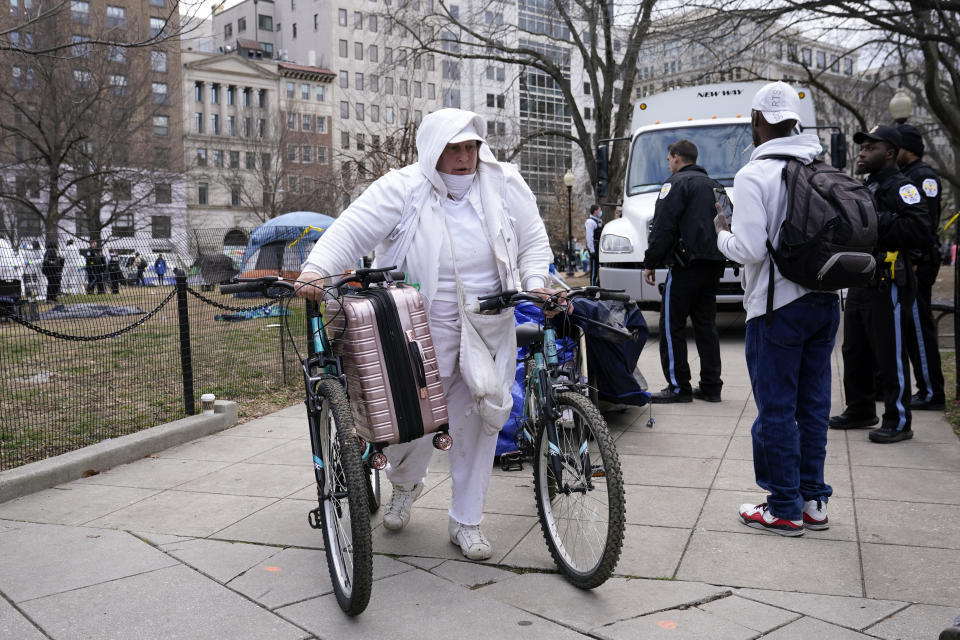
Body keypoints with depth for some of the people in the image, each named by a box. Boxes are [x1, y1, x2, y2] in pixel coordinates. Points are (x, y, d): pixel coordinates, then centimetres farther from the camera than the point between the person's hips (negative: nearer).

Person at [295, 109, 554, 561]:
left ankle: (466, 522, 25)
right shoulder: (402, 190, -9)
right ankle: (404, 482, 37)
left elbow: (533, 240, 9)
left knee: (477, 424, 7)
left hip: (490, 330, 3)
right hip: (426, 331, -3)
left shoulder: (504, 185, 1)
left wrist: (535, 282, -8)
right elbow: (351, 231, -16)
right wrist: (316, 268, -32)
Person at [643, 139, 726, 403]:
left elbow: (663, 228, -13)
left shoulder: (676, 183, -5)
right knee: (706, 325, 11)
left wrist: (650, 263, -8)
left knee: (671, 326, -3)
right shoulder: (713, 185, 23)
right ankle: (711, 386, 13)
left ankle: (679, 387, -3)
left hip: (686, 263, -8)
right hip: (713, 264, 9)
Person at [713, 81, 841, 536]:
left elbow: (750, 249, -19)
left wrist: (721, 233, 0)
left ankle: (785, 509, 12)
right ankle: (813, 499, 25)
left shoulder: (754, 175, -14)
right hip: (826, 301, 7)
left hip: (778, 308, -7)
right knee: (813, 404, 15)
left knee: (776, 409, 4)